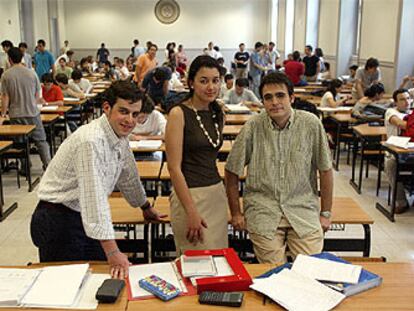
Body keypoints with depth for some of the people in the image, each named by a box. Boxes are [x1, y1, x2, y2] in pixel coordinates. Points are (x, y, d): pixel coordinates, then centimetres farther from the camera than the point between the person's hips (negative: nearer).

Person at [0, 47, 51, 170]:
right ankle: (47, 164, -1)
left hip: (16, 115, 0)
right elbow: (37, 96, 4)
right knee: (41, 140, 7)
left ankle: (26, 166, 18)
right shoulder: (32, 73, -1)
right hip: (33, 113, 0)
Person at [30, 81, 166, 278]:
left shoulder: (120, 137, 3)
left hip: (83, 218, 8)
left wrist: (146, 208, 34)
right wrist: (112, 252, -34)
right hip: (58, 222, -8)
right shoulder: (91, 141, -25)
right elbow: (94, 197, -31)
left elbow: (128, 177, 20)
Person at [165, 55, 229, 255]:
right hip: (189, 194, -7)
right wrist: (191, 212, -16)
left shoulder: (218, 114, 10)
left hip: (217, 192, 7)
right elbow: (174, 167, -14)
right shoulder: (179, 114, -10)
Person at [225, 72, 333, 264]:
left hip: (303, 207, 1)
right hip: (263, 210, 0)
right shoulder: (253, 127, -5)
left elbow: (325, 170, 4)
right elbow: (232, 172, 4)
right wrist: (236, 213, 4)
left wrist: (325, 213, 5)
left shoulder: (311, 124, -4)